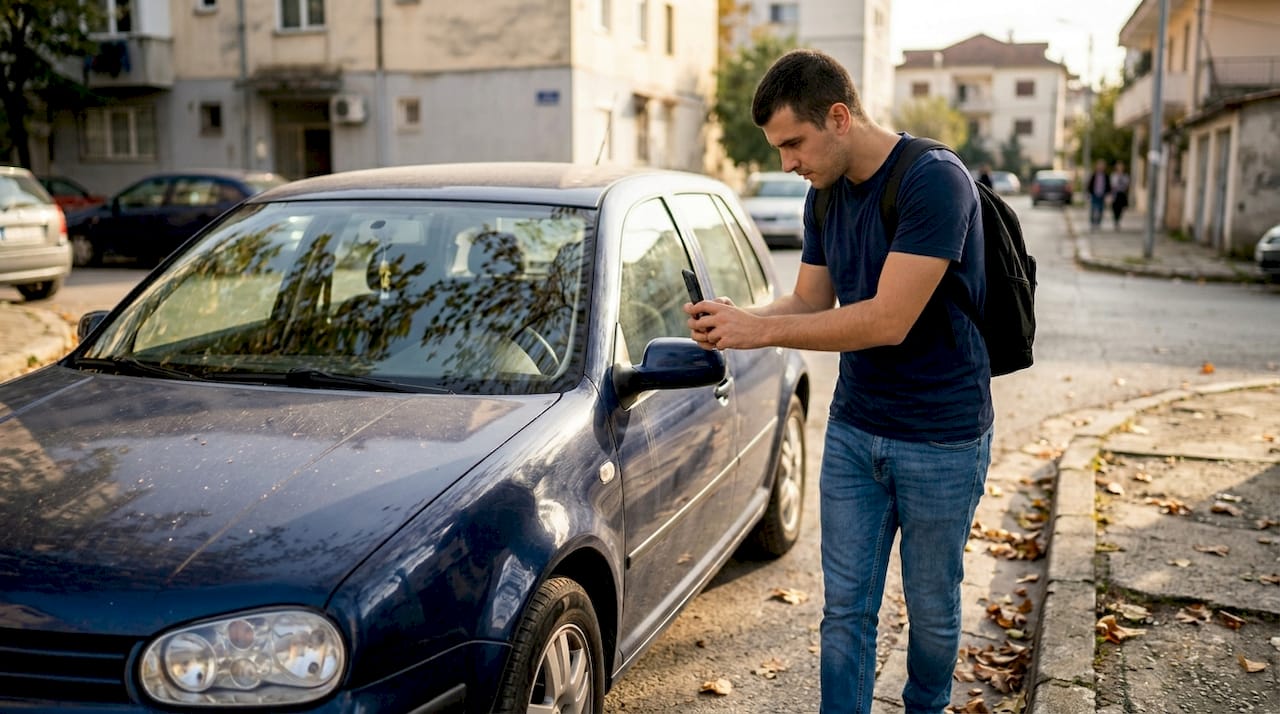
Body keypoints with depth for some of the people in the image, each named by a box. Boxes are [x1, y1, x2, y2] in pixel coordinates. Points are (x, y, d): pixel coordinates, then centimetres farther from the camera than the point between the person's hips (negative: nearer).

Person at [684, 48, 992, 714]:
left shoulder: (934, 180, -21)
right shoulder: (827, 196, 4)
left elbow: (889, 320, -26)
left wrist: (762, 329, -24)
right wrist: (736, 317, -11)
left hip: (941, 440, -6)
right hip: (852, 431, 6)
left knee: (932, 610, 13)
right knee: (845, 608, 9)